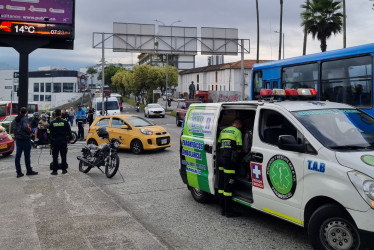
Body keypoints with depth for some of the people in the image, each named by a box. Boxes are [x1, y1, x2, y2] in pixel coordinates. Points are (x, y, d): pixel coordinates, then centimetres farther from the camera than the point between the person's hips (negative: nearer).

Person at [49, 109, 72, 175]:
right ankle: (64, 169, 14)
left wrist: (50, 140, 13)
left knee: (55, 157, 3)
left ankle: (55, 170, 3)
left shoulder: (52, 123, -5)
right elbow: (69, 132, 0)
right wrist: (70, 139, 11)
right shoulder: (65, 122, -4)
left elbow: (50, 133, 1)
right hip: (63, 141, 1)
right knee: (63, 156, 10)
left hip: (55, 141, -1)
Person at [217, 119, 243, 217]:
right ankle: (228, 211, -1)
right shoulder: (237, 132, -3)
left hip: (221, 157, 7)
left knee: (221, 183, 11)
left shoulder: (223, 131, 17)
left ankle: (223, 209, 17)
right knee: (228, 184, -5)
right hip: (230, 160, -7)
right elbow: (239, 149, -6)